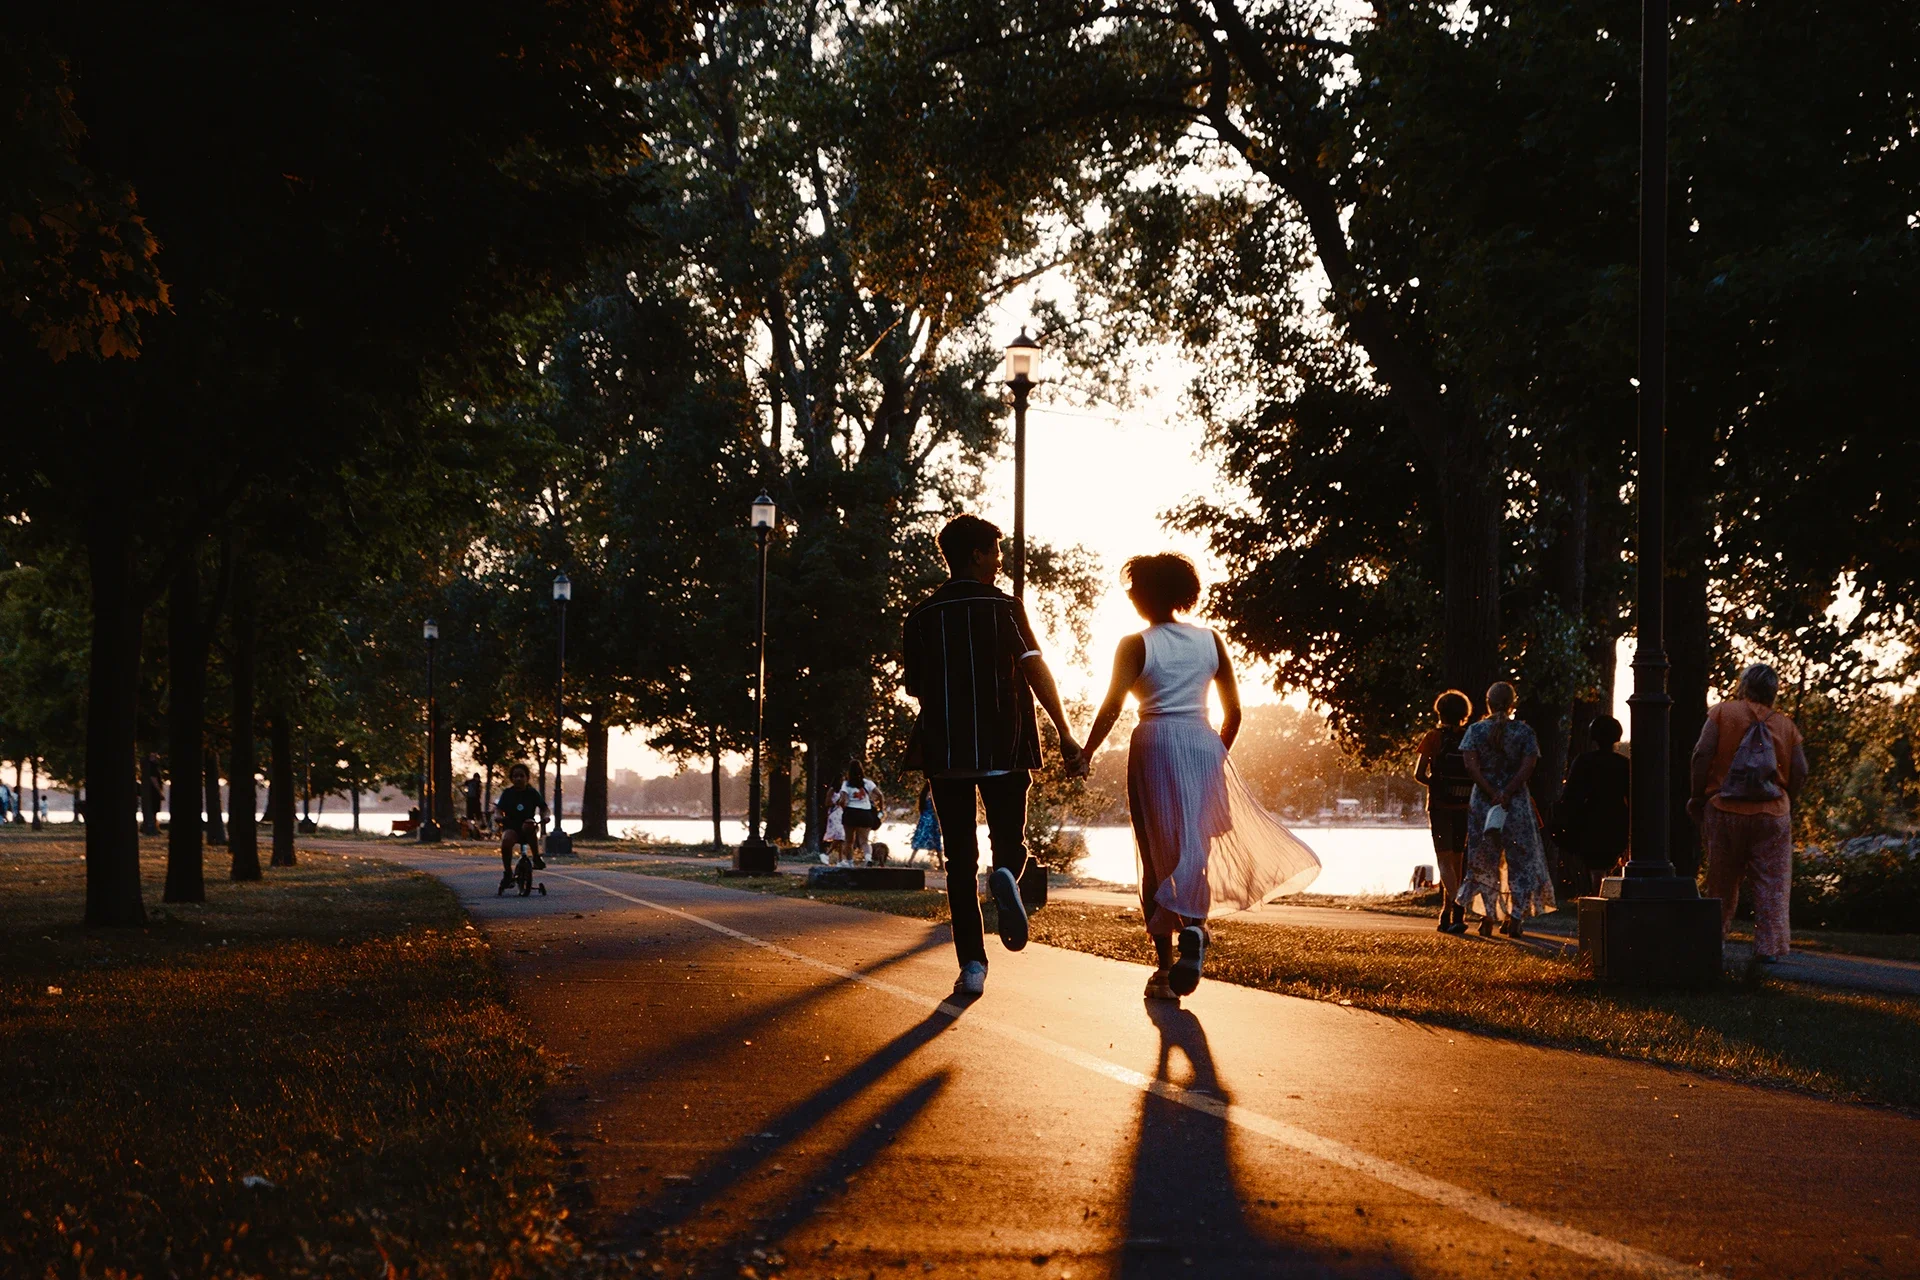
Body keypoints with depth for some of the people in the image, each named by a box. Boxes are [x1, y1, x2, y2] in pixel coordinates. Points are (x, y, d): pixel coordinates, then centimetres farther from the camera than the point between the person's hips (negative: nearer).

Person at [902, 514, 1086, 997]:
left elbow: (917, 688, 9)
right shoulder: (1005, 607, -1)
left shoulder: (923, 615, 5)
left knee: (960, 859, 5)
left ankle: (972, 964, -4)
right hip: (1005, 747, -1)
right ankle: (1006, 876, -25)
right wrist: (1065, 733, -16)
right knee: (1010, 842, 12)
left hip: (945, 751, 1)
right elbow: (1035, 668, -13)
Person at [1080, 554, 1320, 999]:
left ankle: (1163, 964, 1)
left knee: (1156, 857, 3)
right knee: (1194, 846, 7)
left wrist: (1084, 755, -6)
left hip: (1155, 746, -3)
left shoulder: (1135, 646, -3)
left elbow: (1111, 708, -13)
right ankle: (1193, 925, -23)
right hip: (1203, 746, 3)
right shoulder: (1210, 641, 9)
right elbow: (1233, 711, 10)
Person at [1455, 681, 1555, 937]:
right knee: (1520, 860, 6)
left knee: (1484, 861, 8)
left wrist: (1492, 794, -12)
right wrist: (1506, 794, -13)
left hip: (1483, 801, 1)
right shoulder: (1524, 731, -1)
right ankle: (1516, 918, 0)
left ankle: (1487, 917, 4)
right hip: (1517, 800, -1)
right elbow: (1528, 767, -11)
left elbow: (1471, 765, -10)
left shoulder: (1476, 730, 0)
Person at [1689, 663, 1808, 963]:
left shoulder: (1722, 712, 1)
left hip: (1724, 811, 0)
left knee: (1722, 881, 10)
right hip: (1772, 814, 0)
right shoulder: (1786, 725, 8)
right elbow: (1800, 772, 3)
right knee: (1772, 884, 3)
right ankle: (1770, 946, -3)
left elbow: (1702, 754, -7)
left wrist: (1699, 795, 2)